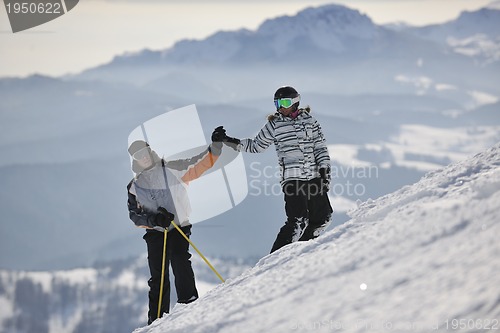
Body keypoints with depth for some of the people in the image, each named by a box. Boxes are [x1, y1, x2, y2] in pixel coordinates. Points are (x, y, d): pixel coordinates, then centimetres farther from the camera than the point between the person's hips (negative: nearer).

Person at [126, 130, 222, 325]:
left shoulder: (172, 170, 5)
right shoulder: (134, 186, 9)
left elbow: (198, 165, 3)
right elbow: (134, 215, 5)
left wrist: (215, 147, -12)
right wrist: (153, 219, -14)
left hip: (178, 228, -1)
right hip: (155, 233, 1)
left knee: (180, 262, -23)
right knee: (158, 276, -2)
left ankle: (189, 303, -20)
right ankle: (157, 319, 4)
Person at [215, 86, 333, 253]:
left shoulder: (309, 120, 9)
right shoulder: (274, 125, 5)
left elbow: (320, 146, 12)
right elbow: (256, 146, 15)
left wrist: (324, 169, 2)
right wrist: (230, 141, 6)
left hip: (314, 176, 4)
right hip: (292, 178, -4)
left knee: (323, 217, 3)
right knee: (298, 221, -17)